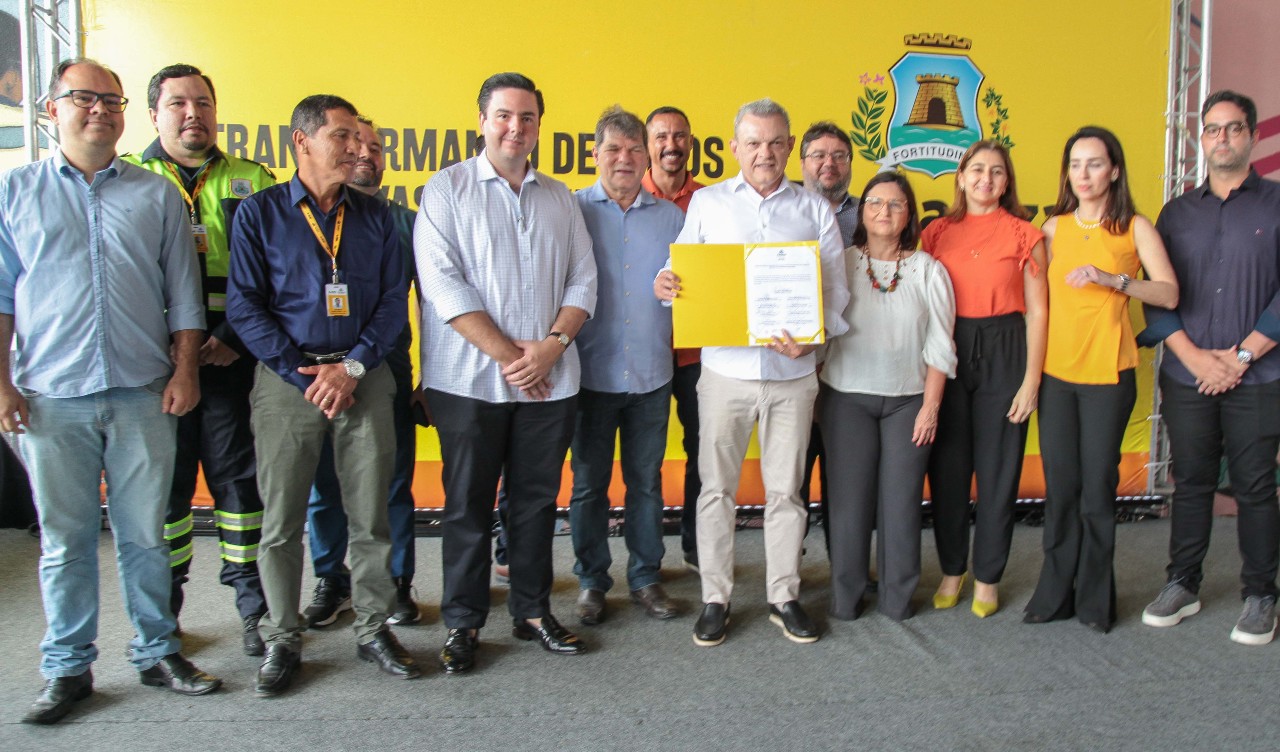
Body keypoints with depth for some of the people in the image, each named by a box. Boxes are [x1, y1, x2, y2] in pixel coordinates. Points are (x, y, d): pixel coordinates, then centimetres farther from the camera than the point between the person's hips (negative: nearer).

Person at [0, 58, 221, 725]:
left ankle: (157, 653, 21)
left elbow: (183, 293, 9)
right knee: (65, 538, 7)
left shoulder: (156, 195, 9)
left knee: (145, 533, 7)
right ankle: (67, 669, 20)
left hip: (143, 394, 1)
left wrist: (184, 370, 1)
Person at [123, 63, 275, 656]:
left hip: (235, 358, 0)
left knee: (240, 476, 4)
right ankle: (160, 612, 22)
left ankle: (253, 602, 16)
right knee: (162, 481, 7)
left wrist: (235, 338, -8)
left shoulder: (252, 182, 10)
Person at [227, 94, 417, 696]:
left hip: (364, 379, 2)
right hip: (286, 378, -2)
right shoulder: (259, 213, 3)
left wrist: (353, 367, -7)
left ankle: (373, 630, 21)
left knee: (371, 516, 6)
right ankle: (282, 641, 18)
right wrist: (304, 374, -10)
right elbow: (244, 307, -3)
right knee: (281, 521, 3)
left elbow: (394, 302, 6)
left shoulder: (375, 216, 10)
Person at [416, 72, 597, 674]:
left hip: (550, 380, 4)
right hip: (470, 379, -3)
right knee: (468, 504, 5)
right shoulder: (448, 188, 1)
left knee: (537, 499, 11)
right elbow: (443, 283, -9)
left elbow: (583, 280, 9)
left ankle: (533, 611, 25)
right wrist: (508, 354, -13)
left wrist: (554, 343, -8)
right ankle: (462, 624, 18)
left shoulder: (559, 197, 13)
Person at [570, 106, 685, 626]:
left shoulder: (671, 217, 8)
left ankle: (646, 577, 25)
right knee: (588, 483, 7)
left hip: (651, 373, 2)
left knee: (647, 482, 11)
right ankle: (591, 581, 22)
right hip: (591, 373, -2)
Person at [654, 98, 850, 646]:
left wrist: (815, 335, -15)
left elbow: (835, 288, 4)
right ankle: (714, 598, 18)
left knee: (785, 490, 10)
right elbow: (685, 274, 8)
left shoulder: (815, 210, 8)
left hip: (792, 373, 1)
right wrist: (665, 285, -17)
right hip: (725, 369, 0)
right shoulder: (706, 203, 8)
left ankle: (784, 596, 24)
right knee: (716, 488, 5)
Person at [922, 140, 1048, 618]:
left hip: (1004, 353, -2)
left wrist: (1031, 380, -6)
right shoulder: (938, 232, 8)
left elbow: (1036, 311, 0)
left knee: (998, 470, 4)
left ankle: (987, 577, 19)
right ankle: (951, 570, 23)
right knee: (947, 467, 7)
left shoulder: (1024, 235, 1)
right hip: (947, 353, 2)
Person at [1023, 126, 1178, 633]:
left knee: (1097, 486, 2)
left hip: (1108, 373, -2)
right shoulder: (1054, 227, 9)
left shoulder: (1135, 227, 1)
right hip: (1055, 371, 2)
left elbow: (1169, 293, -8)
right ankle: (1056, 592, 18)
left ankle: (1094, 598, 17)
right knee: (1060, 484, 6)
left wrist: (1113, 279, -22)